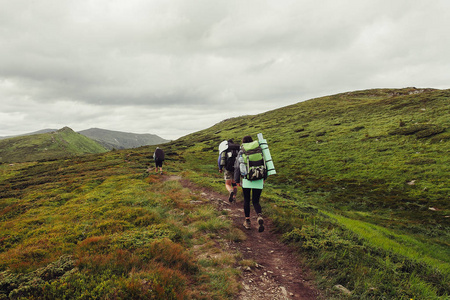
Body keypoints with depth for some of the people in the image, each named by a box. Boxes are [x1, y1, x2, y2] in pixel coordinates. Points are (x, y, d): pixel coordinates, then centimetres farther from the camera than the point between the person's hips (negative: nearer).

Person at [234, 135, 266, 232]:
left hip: (247, 180, -2)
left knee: (246, 201, 16)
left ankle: (247, 221, 19)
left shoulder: (241, 152, 1)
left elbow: (237, 167, 0)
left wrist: (237, 180, 10)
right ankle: (259, 216, -18)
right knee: (256, 202, 10)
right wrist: (264, 177, 21)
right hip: (259, 180, 2)